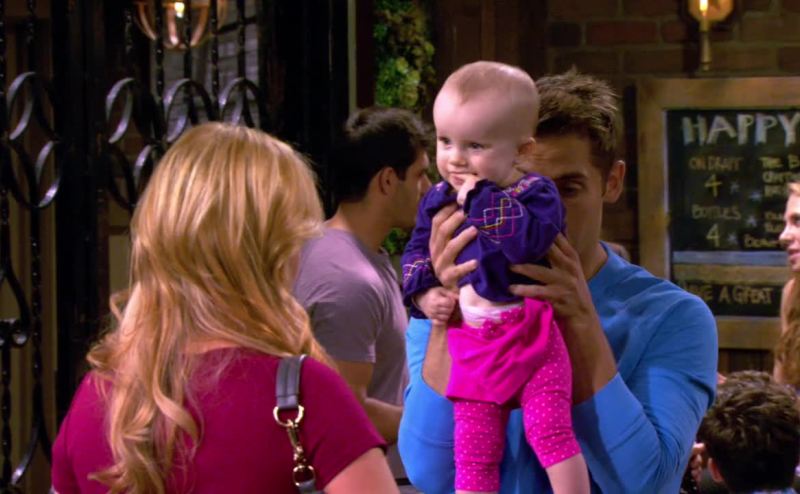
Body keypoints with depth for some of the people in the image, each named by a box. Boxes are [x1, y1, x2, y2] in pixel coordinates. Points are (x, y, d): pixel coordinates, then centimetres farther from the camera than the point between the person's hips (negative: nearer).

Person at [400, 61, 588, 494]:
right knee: (472, 455, 5)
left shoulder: (534, 193, -10)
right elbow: (416, 251, 18)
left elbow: (530, 239, -29)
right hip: (471, 347, 5)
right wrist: (424, 292, -1)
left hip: (531, 338, -5)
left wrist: (482, 198, -23)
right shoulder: (438, 200, 8)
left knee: (550, 433, -14)